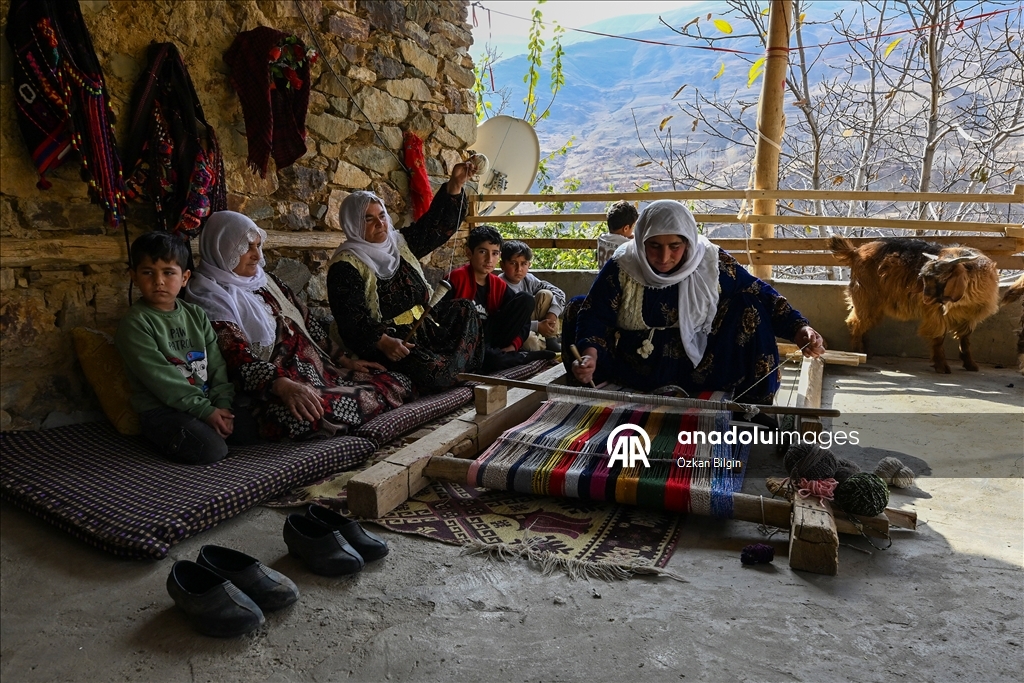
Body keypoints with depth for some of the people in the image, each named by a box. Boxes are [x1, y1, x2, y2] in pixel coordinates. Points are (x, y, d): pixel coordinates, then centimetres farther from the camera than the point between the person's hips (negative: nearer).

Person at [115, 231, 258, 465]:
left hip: (207, 402, 6)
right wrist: (205, 411, -20)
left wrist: (222, 404, -9)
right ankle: (167, 439, 1)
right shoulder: (134, 323, -10)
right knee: (211, 450, -25)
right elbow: (161, 379, -17)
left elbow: (216, 364, 5)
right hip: (161, 409, -6)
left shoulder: (196, 315, 10)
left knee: (249, 429, -11)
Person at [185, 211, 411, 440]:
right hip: (269, 390, -9)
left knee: (398, 384, -2)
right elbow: (237, 357, -22)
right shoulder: (211, 298, -7)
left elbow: (308, 324, 22)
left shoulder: (266, 282, 19)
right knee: (318, 414, -42)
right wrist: (284, 386, -37)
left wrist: (344, 361, 14)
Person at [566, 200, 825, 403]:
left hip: (696, 366, 0)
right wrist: (590, 355, -32)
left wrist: (799, 328, -21)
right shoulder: (621, 268, -14)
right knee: (577, 309, -16)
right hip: (634, 369, 0)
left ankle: (752, 410, -4)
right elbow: (595, 317, -13)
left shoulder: (711, 264, -12)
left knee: (749, 308, -18)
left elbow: (759, 294, -7)